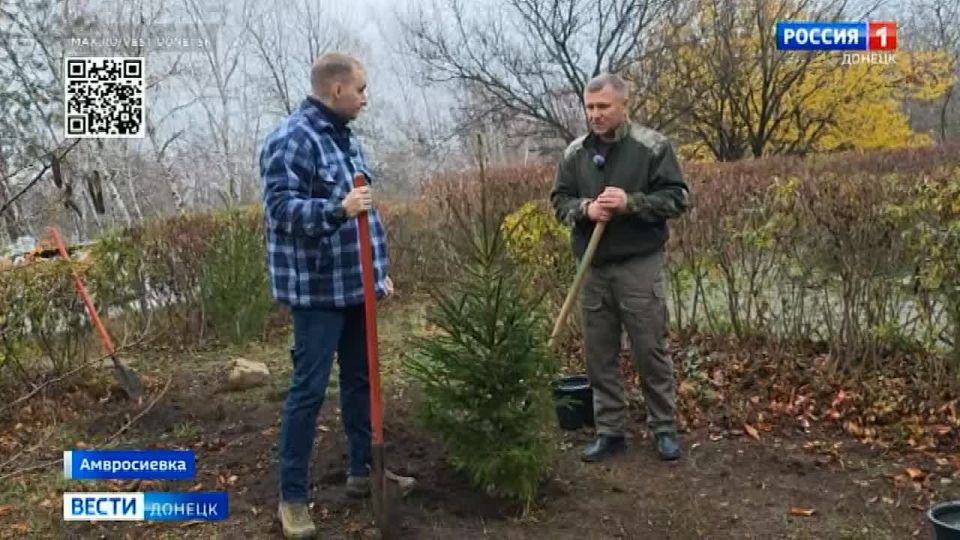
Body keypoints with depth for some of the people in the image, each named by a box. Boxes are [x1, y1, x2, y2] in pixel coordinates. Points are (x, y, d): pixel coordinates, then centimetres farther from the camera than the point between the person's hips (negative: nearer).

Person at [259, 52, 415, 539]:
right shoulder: (291, 140, -13)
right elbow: (281, 208, -21)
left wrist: (381, 271, 17)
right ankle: (292, 496, 10)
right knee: (308, 390, -3)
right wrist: (338, 210, -34)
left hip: (356, 285, 9)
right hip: (317, 290, -9)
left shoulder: (345, 138, 15)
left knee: (360, 379, 16)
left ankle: (362, 470, 31)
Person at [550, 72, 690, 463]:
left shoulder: (652, 146, -4)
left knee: (650, 350, 3)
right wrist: (585, 208, -12)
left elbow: (677, 197, -7)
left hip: (639, 265, -4)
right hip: (592, 268, 4)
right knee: (599, 354, 9)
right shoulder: (575, 153, 8)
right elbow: (559, 200, 10)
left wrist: (630, 202, -21)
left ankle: (664, 428, 19)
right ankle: (610, 431, 21)